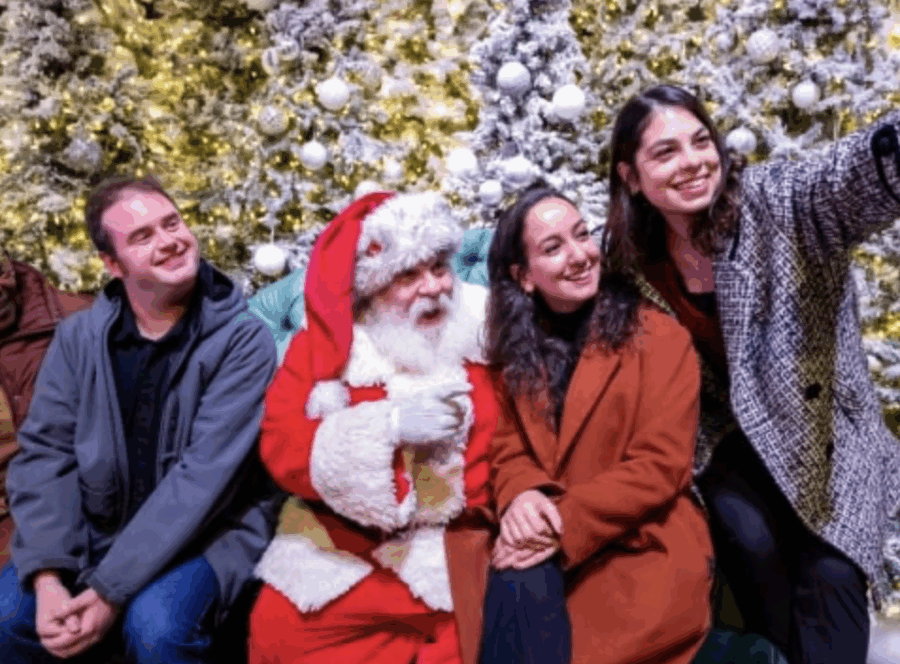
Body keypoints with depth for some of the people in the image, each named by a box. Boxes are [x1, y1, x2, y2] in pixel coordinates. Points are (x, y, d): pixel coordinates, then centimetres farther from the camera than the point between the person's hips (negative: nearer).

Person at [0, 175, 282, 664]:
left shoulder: (242, 341, -14)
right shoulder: (79, 338, 0)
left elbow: (203, 474, -21)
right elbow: (45, 454, -4)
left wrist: (111, 591, -24)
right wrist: (48, 580, -18)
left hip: (207, 534, -3)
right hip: (97, 532, 4)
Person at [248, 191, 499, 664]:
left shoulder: (489, 331, 0)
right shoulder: (327, 342, 1)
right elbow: (280, 447, -8)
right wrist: (391, 424, -20)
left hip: (454, 549, -1)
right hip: (343, 546, 1)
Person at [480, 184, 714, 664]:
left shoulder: (661, 338, -4)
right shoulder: (515, 350, 9)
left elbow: (660, 465, -10)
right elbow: (509, 449, 6)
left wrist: (565, 524, -20)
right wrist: (521, 496, -18)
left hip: (645, 552, -3)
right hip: (546, 545, 3)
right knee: (518, 590, -29)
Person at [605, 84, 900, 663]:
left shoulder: (775, 202, -16)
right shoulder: (635, 267, -6)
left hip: (825, 433, -1)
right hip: (731, 442, 2)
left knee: (831, 573, -16)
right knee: (751, 541, -19)